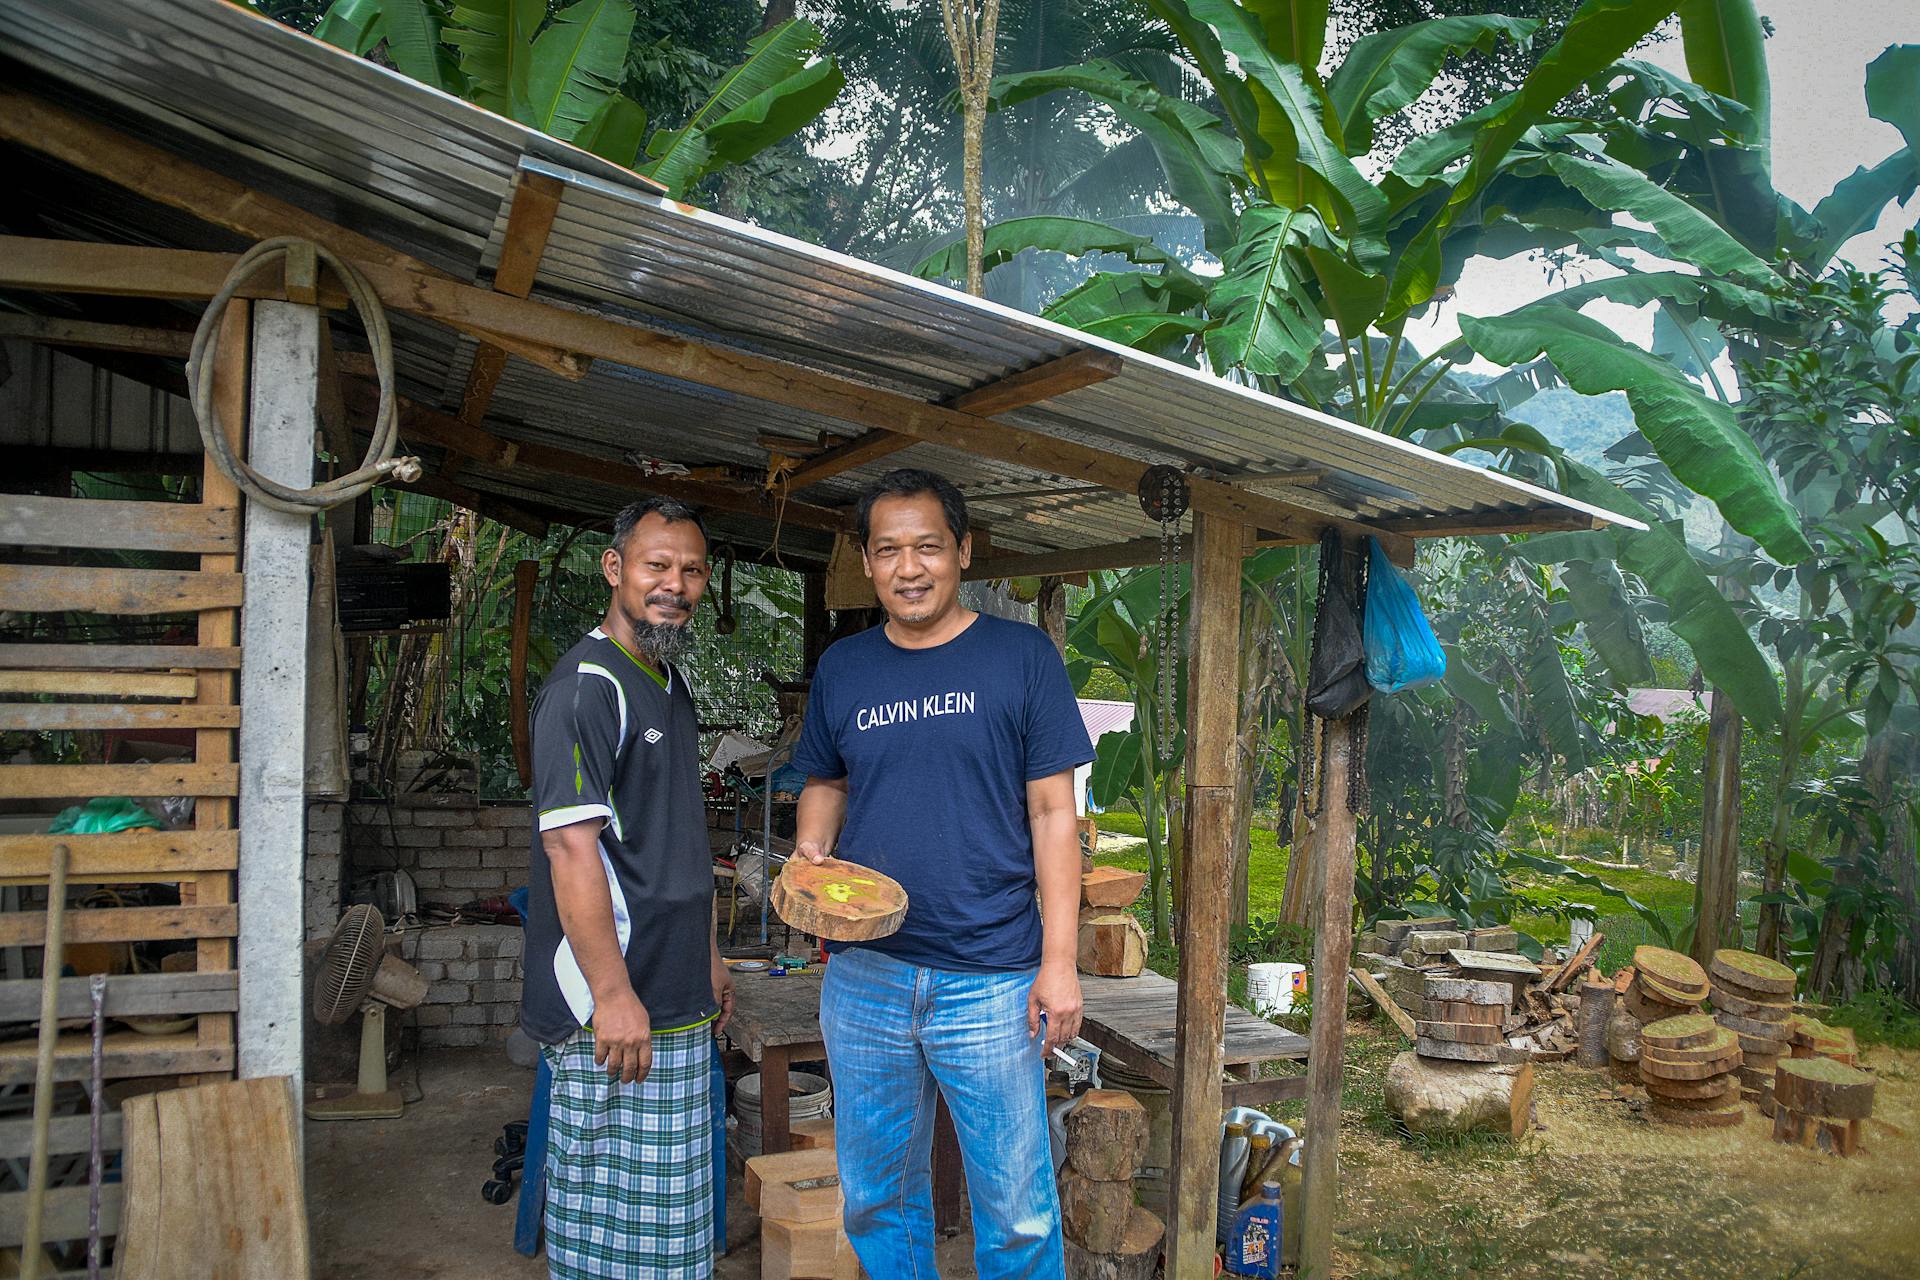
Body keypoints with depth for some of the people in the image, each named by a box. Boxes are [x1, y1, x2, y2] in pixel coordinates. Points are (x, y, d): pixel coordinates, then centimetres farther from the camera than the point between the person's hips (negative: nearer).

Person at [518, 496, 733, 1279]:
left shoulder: (669, 685, 15)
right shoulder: (587, 685, -15)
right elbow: (571, 845, -21)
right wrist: (613, 995, -24)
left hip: (677, 1000, 9)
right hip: (615, 1006, -9)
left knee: (669, 1215, 16)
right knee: (616, 1214, -1)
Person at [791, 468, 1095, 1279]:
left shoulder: (1022, 656, -3)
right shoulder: (842, 668, 7)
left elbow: (1053, 813, -3)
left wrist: (1060, 959, -9)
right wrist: (811, 848, -3)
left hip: (991, 981, -3)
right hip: (863, 978, 3)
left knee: (1018, 1212, 4)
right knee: (877, 1196, 16)